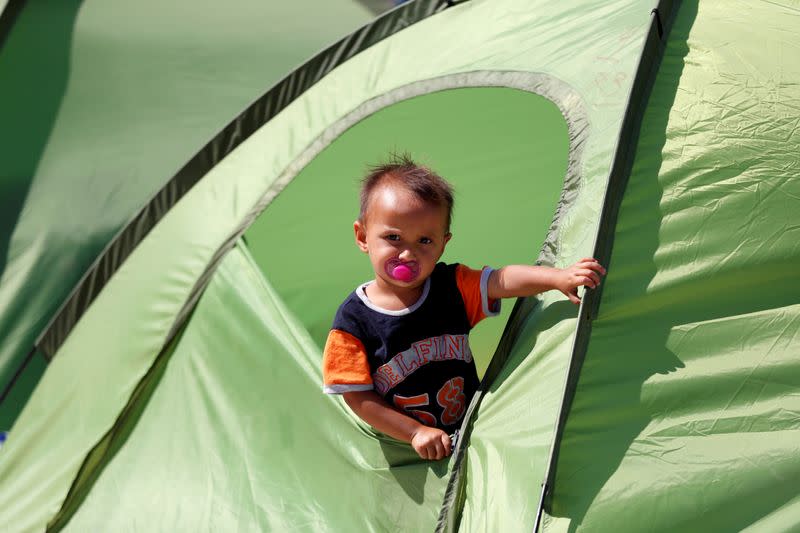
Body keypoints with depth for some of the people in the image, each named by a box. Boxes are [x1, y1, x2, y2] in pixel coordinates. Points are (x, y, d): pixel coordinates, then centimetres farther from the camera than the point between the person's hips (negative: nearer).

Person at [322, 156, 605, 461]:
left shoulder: (452, 286, -3)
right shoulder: (353, 321, -11)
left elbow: (502, 281, -17)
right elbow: (357, 397, -10)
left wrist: (558, 278, -35)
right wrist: (416, 433, -16)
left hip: (471, 430, 2)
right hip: (402, 445, -2)